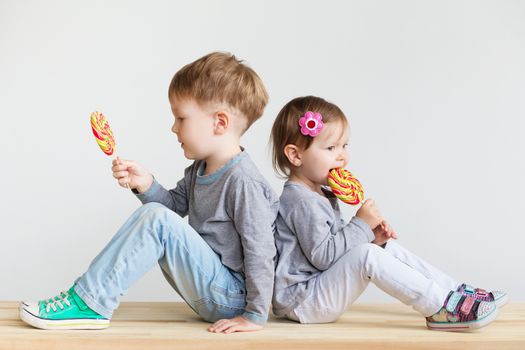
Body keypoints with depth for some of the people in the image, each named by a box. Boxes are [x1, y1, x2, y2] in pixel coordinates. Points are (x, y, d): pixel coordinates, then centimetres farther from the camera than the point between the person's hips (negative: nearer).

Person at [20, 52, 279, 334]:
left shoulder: (242, 180, -21)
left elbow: (261, 250, -22)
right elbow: (176, 204, 18)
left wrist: (255, 316, -19)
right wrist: (145, 185, -2)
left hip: (232, 297, -10)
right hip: (212, 293, 10)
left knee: (157, 220, -23)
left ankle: (89, 302, -16)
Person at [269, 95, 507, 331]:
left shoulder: (321, 194, 15)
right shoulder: (302, 202, -20)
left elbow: (336, 243, 19)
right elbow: (322, 256, -25)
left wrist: (371, 238, 2)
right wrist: (361, 225, -21)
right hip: (301, 302, -11)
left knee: (389, 249, 10)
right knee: (366, 256, -29)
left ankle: (458, 293, 8)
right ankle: (441, 308, -25)